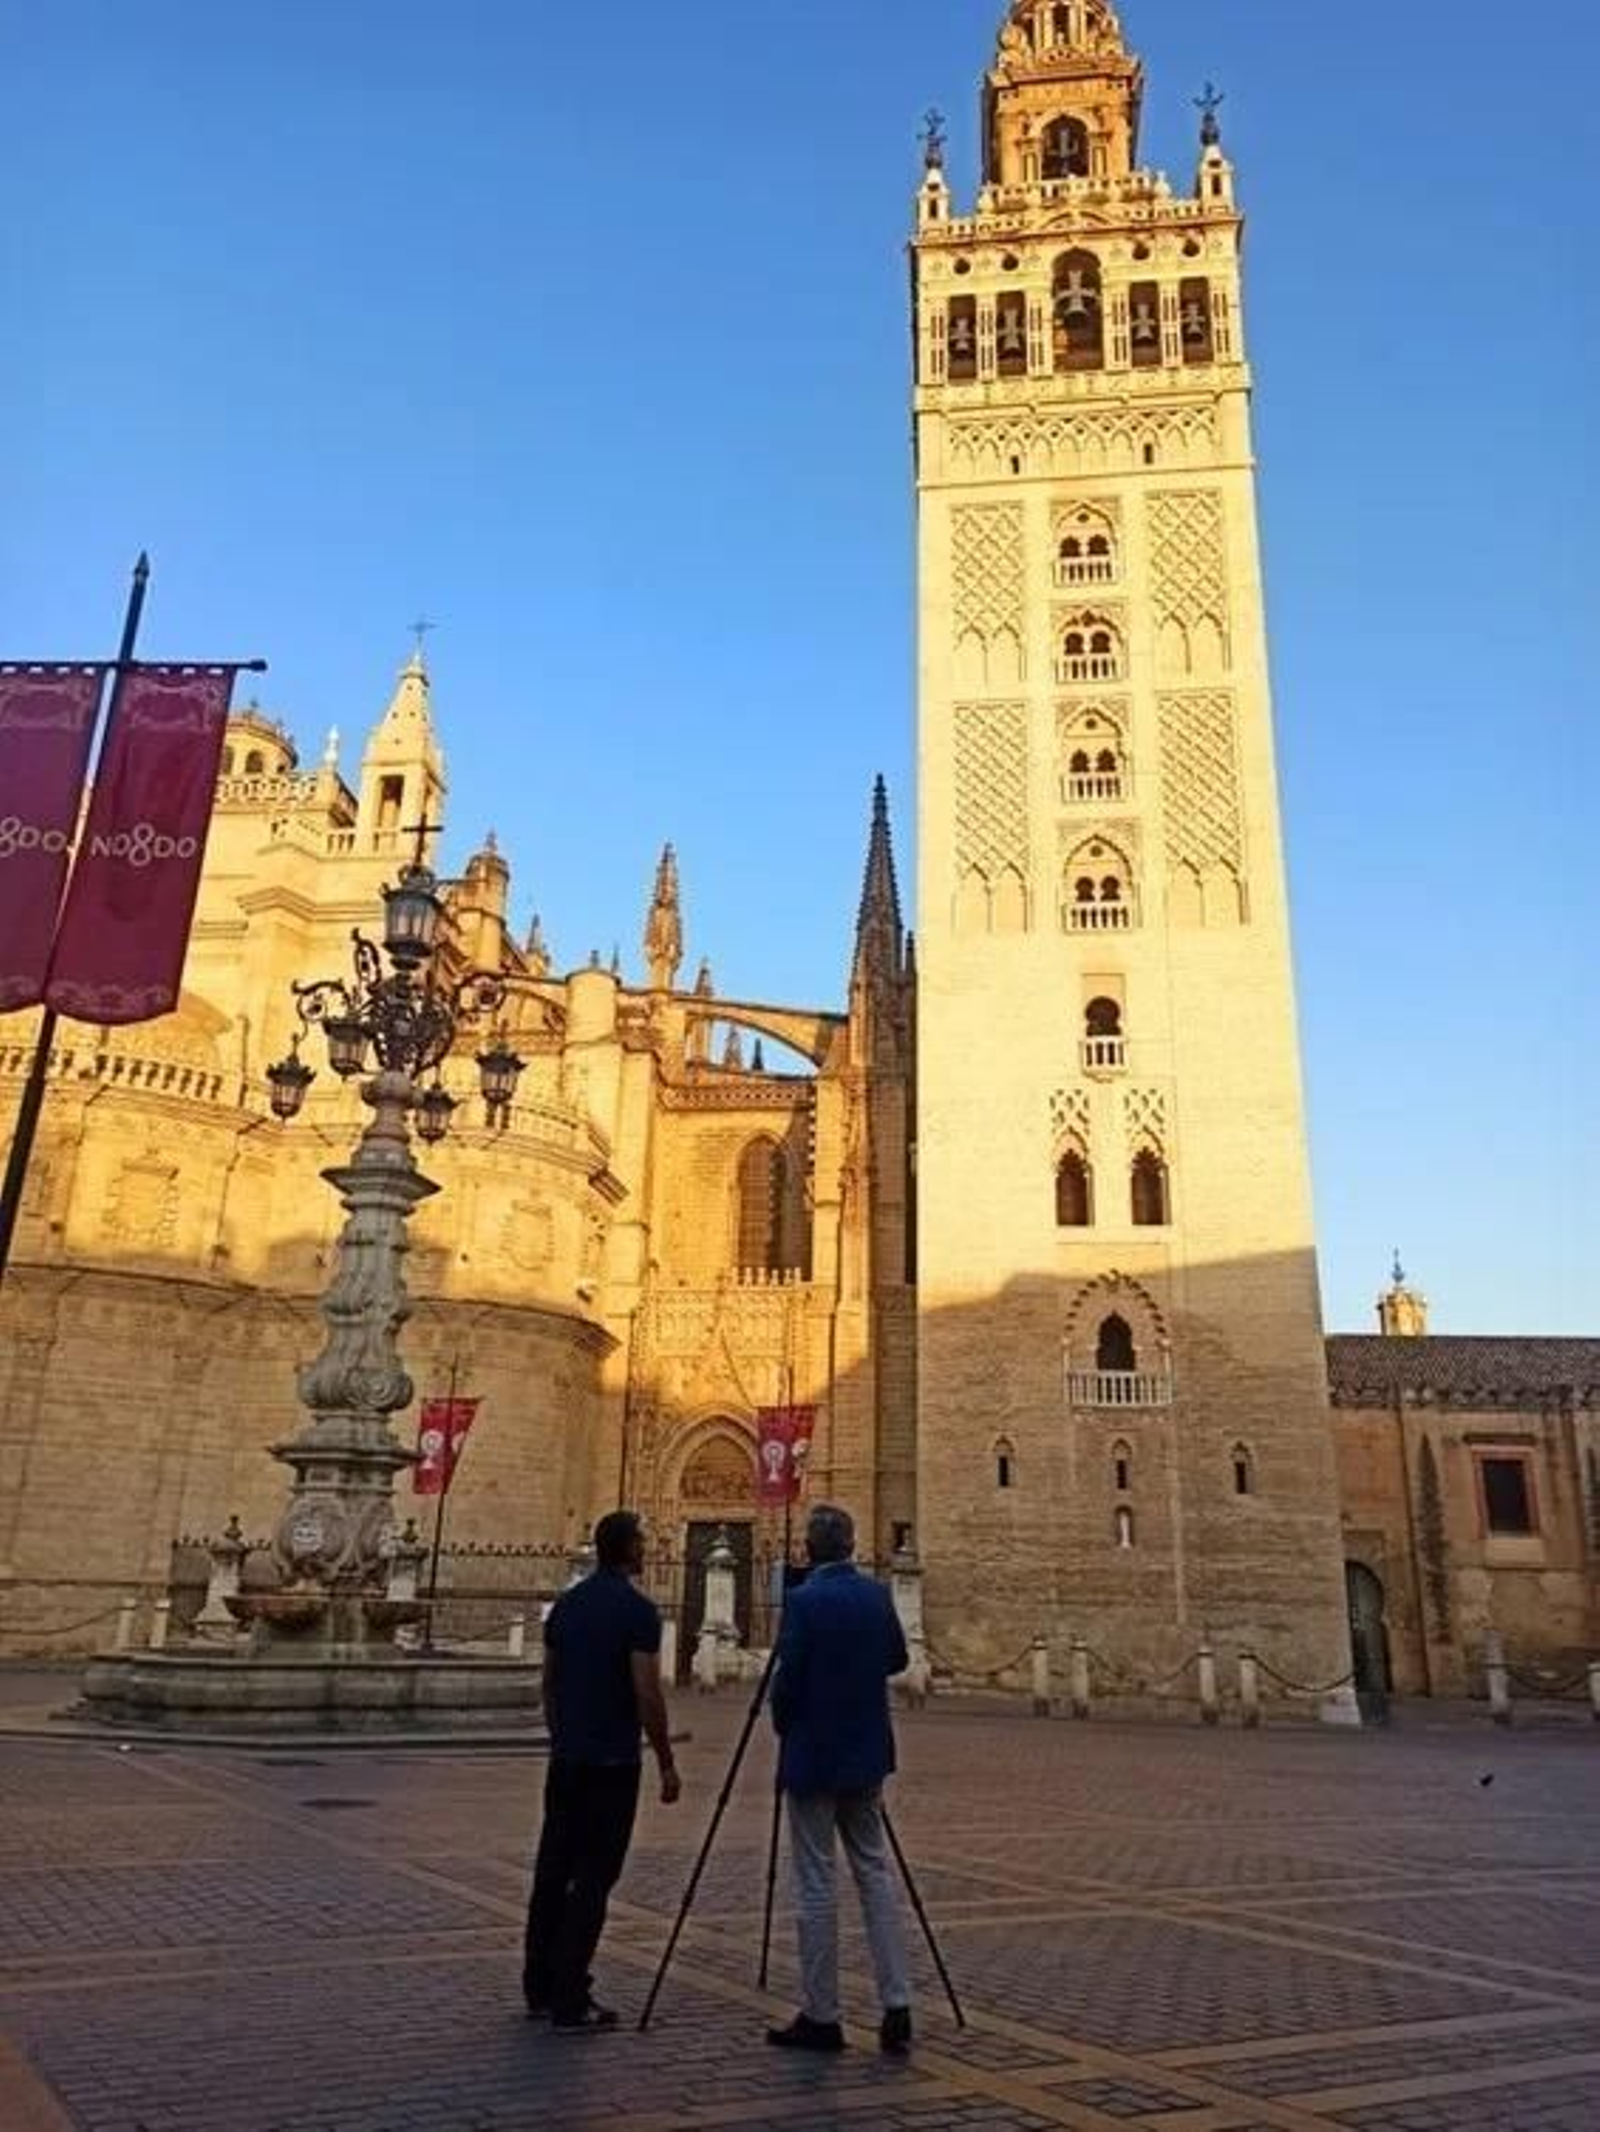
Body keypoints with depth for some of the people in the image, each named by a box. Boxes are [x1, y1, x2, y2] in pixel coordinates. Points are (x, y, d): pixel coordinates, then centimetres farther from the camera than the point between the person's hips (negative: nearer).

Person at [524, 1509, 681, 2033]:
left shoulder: (566, 1604, 7)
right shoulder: (637, 1610, -14)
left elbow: (549, 1684, 14)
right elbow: (647, 1694, -17)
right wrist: (666, 1763, -8)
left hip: (566, 1759, 7)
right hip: (612, 1763, -7)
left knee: (553, 1872, 13)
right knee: (593, 1879, -1)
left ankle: (540, 1990, 22)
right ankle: (571, 2002, 2)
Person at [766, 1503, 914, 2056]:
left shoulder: (804, 1601, -17)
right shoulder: (876, 1595, 2)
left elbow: (787, 1680, -15)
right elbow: (898, 1659, 14)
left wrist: (784, 1726, 3)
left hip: (813, 1759, -6)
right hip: (866, 1757, 6)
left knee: (816, 1885, 3)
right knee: (875, 1872, 12)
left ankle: (820, 2016, 11)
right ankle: (897, 2008, 10)